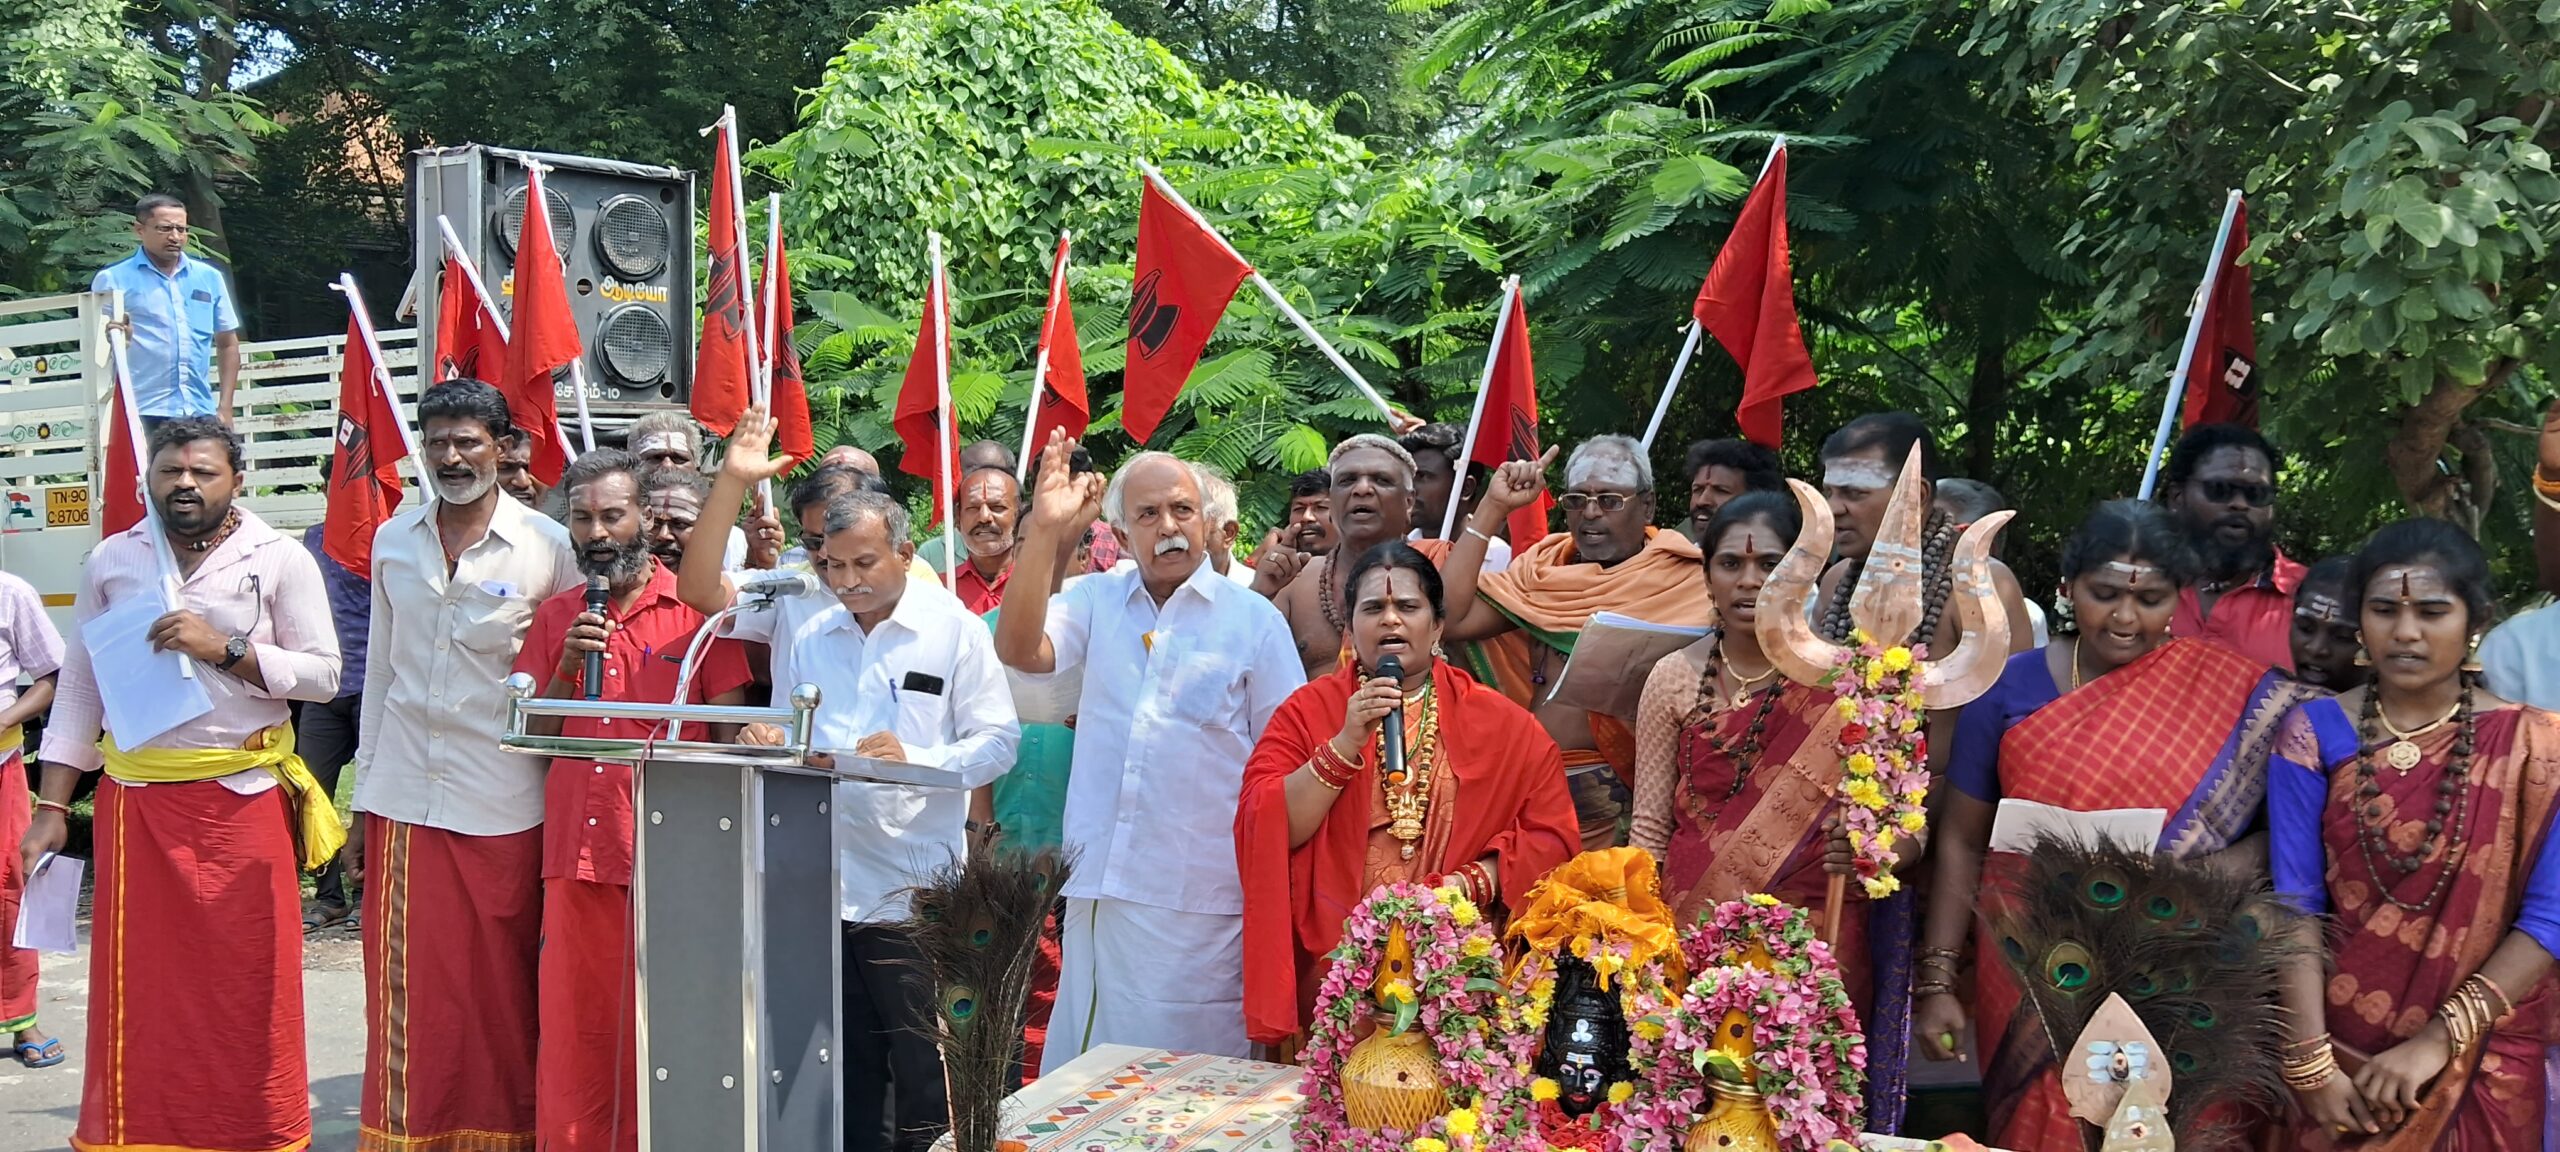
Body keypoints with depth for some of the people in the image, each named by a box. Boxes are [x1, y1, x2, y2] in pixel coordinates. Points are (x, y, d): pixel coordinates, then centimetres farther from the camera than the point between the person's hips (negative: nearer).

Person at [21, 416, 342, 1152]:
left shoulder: (279, 559, -1)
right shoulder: (110, 562, 7)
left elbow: (322, 674, -4)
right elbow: (80, 686, 8)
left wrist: (223, 649, -16)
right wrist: (51, 806, 4)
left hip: (243, 798, -2)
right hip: (135, 799, 2)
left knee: (247, 986, 4)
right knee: (139, 986, 6)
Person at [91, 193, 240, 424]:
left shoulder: (209, 277, 13)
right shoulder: (113, 280, 3)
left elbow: (227, 344, 17)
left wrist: (225, 407, 10)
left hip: (200, 413, 4)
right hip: (141, 414, -3)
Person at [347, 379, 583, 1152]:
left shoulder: (547, 546, -2)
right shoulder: (393, 542, 10)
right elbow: (380, 673, 15)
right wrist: (364, 799, 13)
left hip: (505, 810, -3)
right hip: (406, 805, 3)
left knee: (502, 998, 3)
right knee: (407, 998, 6)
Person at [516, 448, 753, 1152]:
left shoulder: (694, 609, 1)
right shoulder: (554, 617, 13)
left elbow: (730, 736, 1)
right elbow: (531, 739, 13)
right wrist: (566, 668, -4)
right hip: (576, 855, 3)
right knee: (572, 1031, 6)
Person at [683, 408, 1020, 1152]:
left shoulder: (953, 628, -1)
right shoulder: (797, 617, 9)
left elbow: (999, 740, -4)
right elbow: (702, 586, 4)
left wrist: (917, 761, -20)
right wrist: (733, 483, -4)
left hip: (911, 895, -3)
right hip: (813, 887, 4)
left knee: (926, 1087, 0)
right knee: (841, 1082, 13)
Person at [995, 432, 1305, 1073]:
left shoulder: (1254, 619, 4)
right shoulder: (1097, 602, 11)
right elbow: (1020, 651, -8)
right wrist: (1046, 531, -14)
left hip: (1203, 901, -3)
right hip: (1100, 893, 3)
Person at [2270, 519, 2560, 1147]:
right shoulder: (2314, 732, -6)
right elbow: (2296, 902, -9)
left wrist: (2438, 1039, -16)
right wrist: (2310, 1062, -15)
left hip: (2484, 1061, 0)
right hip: (2341, 1050, 0)